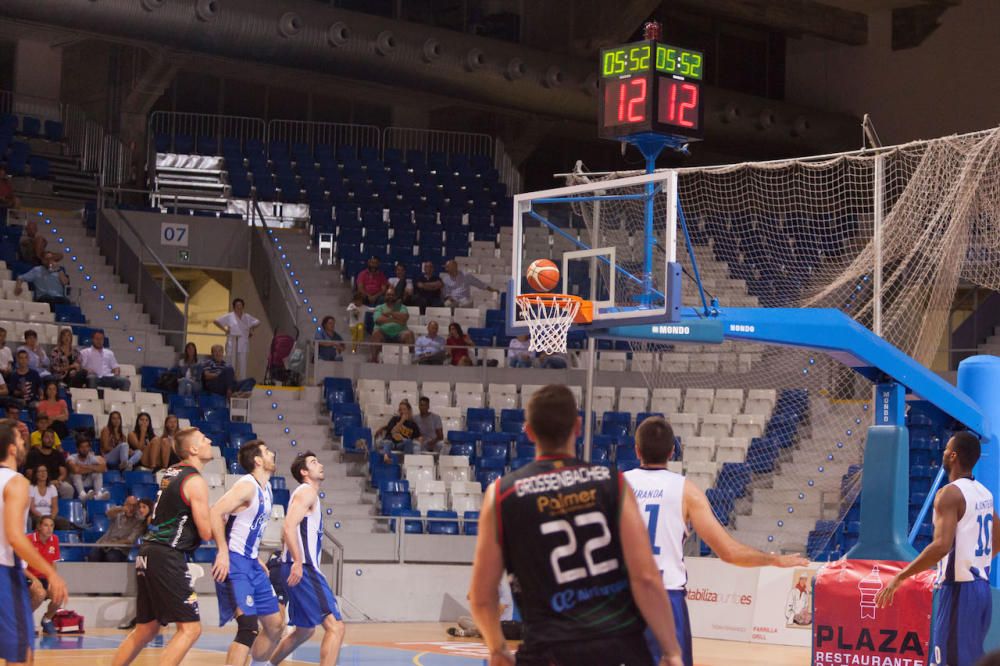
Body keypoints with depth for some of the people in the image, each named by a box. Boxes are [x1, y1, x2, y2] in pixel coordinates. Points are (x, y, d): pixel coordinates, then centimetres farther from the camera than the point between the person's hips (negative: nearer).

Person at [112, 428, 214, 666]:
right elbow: (207, 532, -12)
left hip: (149, 552, 9)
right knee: (190, 628, -6)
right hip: (167, 557, -9)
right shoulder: (196, 481, -10)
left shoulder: (171, 473, 16)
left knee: (146, 629, 18)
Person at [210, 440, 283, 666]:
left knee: (275, 625, 14)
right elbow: (215, 513, -25)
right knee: (249, 627, -20)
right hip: (235, 563, -10)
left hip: (252, 563, 10)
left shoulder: (266, 488, 14)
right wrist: (223, 552, -30)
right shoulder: (247, 486, -15)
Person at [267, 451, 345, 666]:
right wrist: (298, 562, -29)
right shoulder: (307, 491, -8)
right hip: (303, 569, -11)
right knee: (335, 626, -17)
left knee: (304, 630, 24)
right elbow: (289, 528, -22)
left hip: (301, 569, 11)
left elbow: (287, 532, 29)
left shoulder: (306, 493, 22)